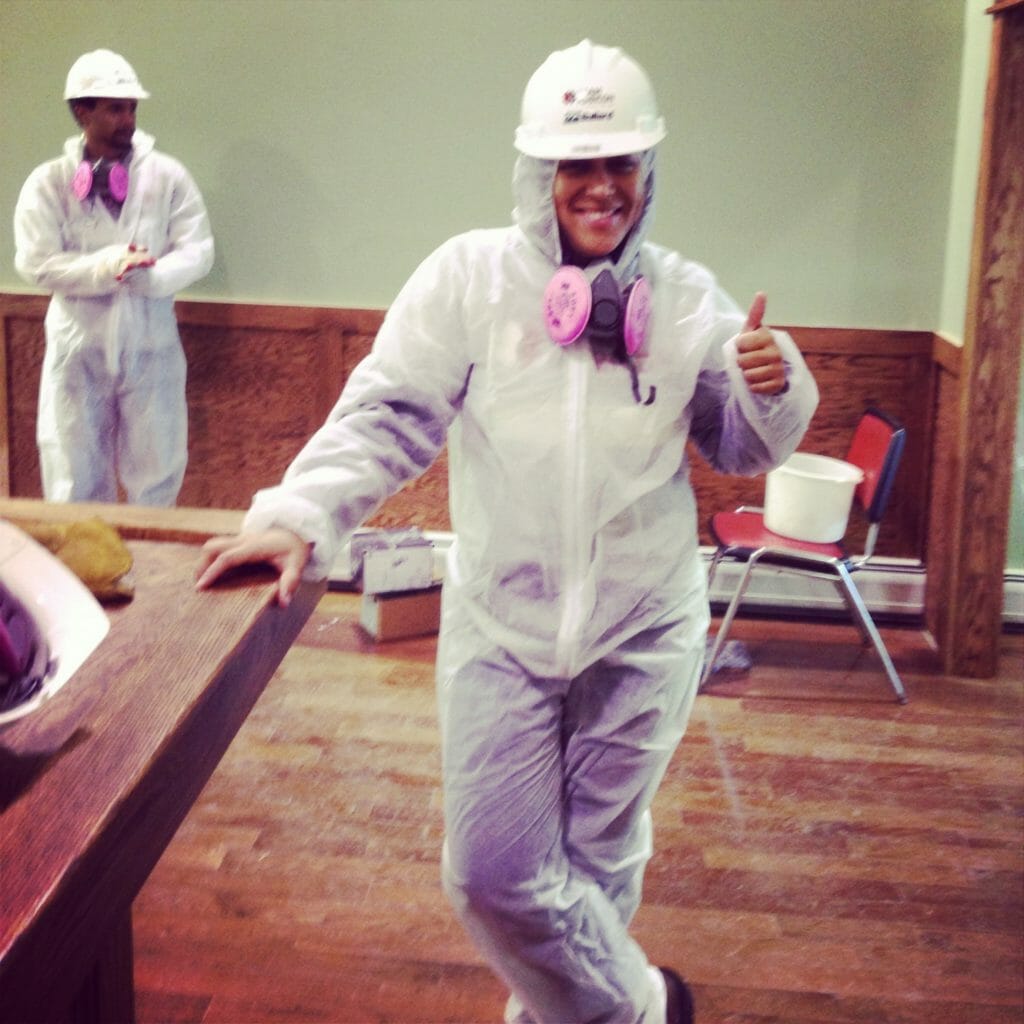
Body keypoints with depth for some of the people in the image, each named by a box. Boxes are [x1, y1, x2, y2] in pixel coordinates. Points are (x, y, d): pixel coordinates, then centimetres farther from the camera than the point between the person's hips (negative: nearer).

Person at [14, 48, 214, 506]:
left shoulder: (167, 175, 0)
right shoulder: (49, 182, -2)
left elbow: (198, 252, -5)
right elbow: (35, 262, -9)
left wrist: (148, 275, -23)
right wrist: (107, 267, -22)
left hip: (150, 344, 1)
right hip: (78, 347, 0)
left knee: (156, 477, 8)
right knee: (75, 479, 7)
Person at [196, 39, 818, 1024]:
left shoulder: (688, 298, 0)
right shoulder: (470, 275, -7)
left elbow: (740, 449, 8)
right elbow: (388, 416, -10)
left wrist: (775, 390, -13)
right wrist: (301, 513, -24)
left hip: (643, 631, 1)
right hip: (501, 627, -1)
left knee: (600, 858, 16)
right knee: (494, 874, 4)